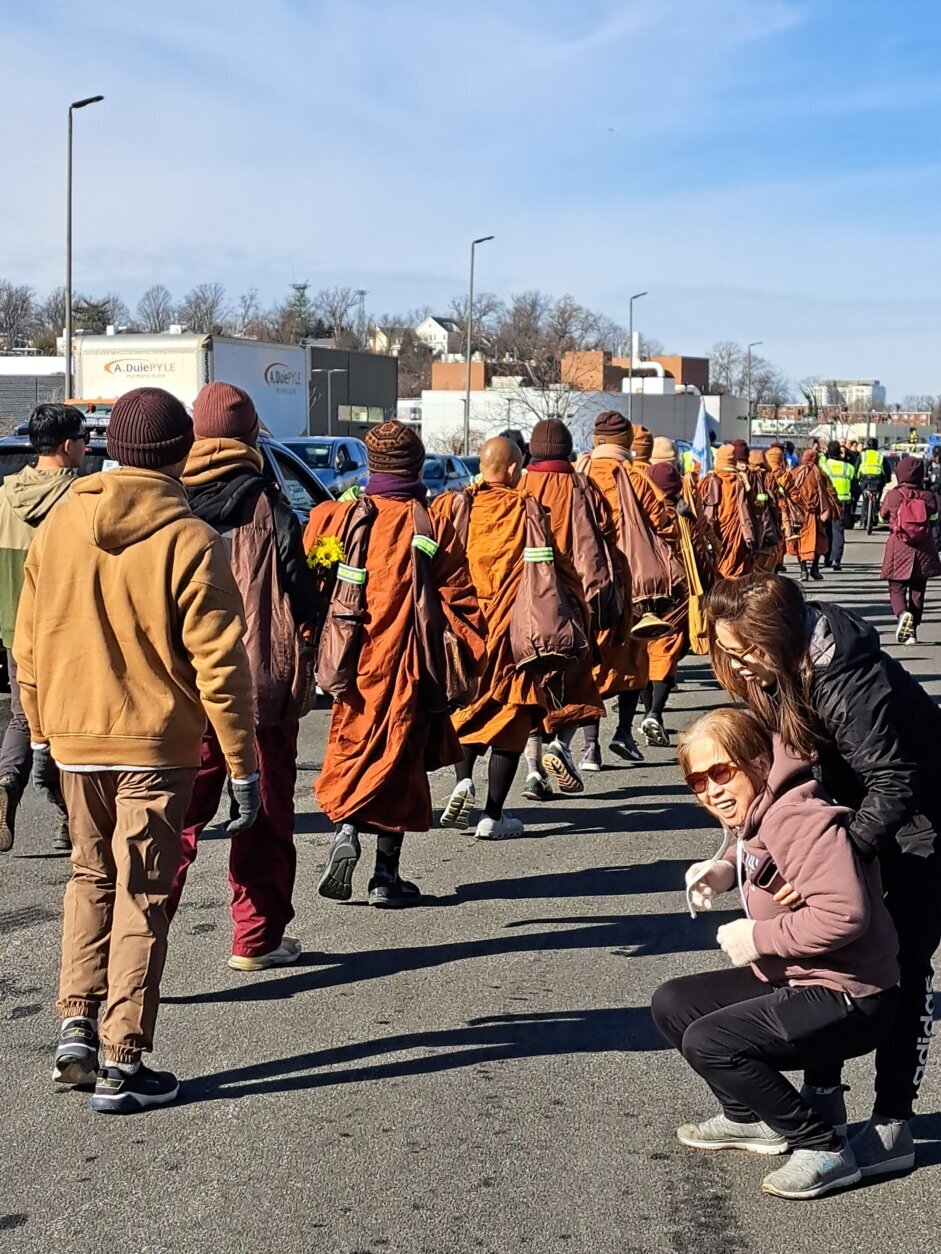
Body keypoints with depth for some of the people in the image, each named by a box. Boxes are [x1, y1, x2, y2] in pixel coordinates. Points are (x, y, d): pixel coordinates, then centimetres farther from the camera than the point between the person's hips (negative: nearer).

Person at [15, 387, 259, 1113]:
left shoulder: (58, 527, 1)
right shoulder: (188, 542, -13)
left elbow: (30, 645, 7)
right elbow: (220, 665, -13)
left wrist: (41, 734, 18)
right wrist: (243, 766, -6)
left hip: (73, 742, 4)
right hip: (156, 745, -4)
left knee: (91, 878, 22)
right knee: (140, 898, 5)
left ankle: (77, 1027, 17)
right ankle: (122, 1065, 9)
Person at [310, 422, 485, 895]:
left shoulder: (333, 517, 0)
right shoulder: (434, 527, -5)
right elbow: (460, 603, -4)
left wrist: (318, 652, 14)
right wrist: (467, 661, 6)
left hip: (351, 662, 2)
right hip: (406, 666, -1)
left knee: (351, 753, 17)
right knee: (400, 758, 8)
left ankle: (345, 830, -8)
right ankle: (386, 874, 11)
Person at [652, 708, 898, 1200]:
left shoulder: (797, 817, -25)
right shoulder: (752, 818, 4)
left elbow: (844, 914, -35)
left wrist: (758, 937, -21)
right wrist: (724, 869, 4)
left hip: (850, 1000, -10)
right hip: (790, 980, 10)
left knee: (707, 1042, -22)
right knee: (672, 1004, 10)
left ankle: (825, 1148, -8)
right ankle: (750, 1118, 24)